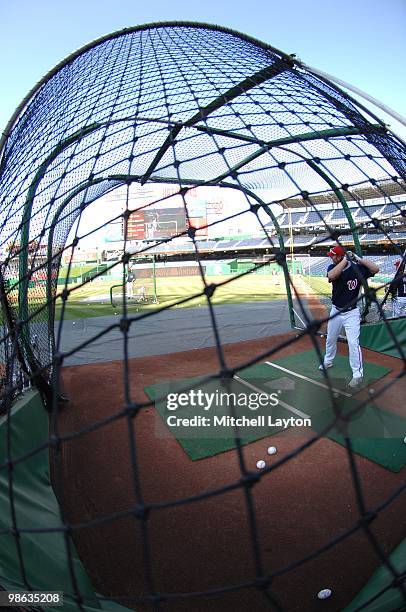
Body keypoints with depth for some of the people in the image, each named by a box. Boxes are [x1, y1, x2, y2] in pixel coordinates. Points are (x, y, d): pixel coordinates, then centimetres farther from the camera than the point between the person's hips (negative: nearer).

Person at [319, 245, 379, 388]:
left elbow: (375, 269, -25)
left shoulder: (357, 268, -12)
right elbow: (331, 276, -29)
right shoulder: (333, 267, -5)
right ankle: (328, 361, 44)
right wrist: (345, 260, -28)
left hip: (351, 313, -4)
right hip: (335, 311, 4)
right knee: (330, 339, 20)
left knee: (353, 342, -11)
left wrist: (358, 258, -25)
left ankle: (358, 374, 1)